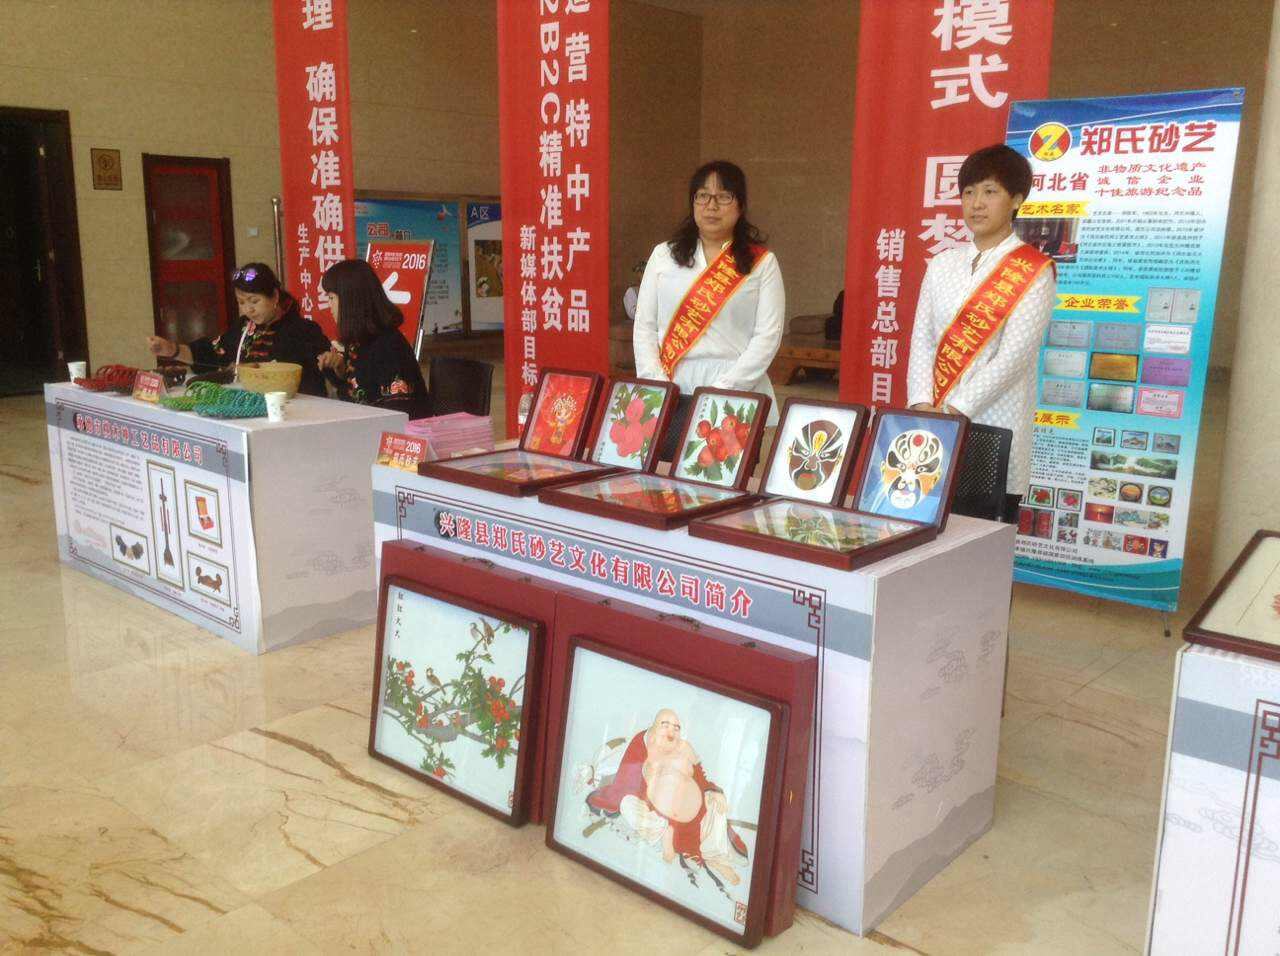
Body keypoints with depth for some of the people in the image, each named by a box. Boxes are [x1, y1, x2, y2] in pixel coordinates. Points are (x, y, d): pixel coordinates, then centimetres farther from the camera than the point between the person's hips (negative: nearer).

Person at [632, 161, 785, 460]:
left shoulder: (762, 263, 6)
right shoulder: (664, 255, 13)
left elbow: (768, 336, -3)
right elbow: (644, 327, 8)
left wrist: (722, 390, -13)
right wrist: (657, 386, -6)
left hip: (736, 395, -2)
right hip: (670, 395, 2)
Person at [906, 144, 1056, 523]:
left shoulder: (1033, 272, -4)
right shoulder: (942, 264, 12)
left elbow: (1014, 355, -13)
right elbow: (922, 339, 7)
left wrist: (953, 412, -18)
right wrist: (922, 405, -8)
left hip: (995, 432, -4)